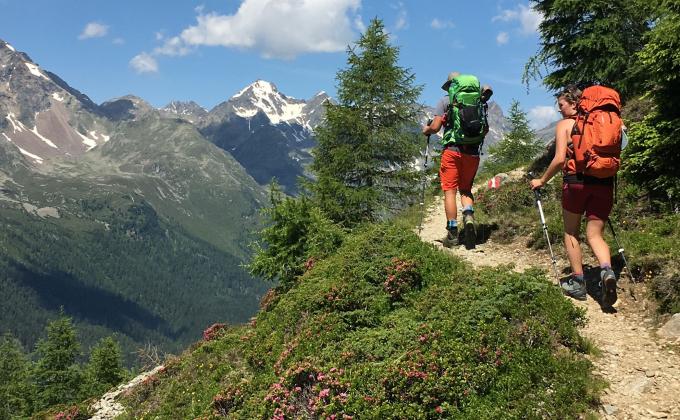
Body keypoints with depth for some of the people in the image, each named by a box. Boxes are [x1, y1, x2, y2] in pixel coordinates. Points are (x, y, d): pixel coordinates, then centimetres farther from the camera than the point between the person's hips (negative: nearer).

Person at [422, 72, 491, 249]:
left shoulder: (445, 100, 3)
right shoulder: (477, 100, 12)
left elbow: (435, 127, -5)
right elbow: (486, 129, 11)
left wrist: (426, 130, 17)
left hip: (452, 149, -3)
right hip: (472, 151, 3)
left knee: (450, 191, 2)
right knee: (466, 189, 16)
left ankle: (452, 233, 0)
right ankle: (469, 216, -12)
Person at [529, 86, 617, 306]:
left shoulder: (564, 125, 2)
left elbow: (560, 158, -8)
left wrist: (542, 181, 4)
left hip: (576, 181, -3)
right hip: (604, 183, 4)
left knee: (571, 232, 15)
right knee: (595, 234, 8)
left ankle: (578, 282, 14)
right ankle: (607, 270, -20)